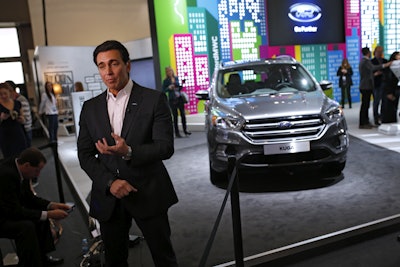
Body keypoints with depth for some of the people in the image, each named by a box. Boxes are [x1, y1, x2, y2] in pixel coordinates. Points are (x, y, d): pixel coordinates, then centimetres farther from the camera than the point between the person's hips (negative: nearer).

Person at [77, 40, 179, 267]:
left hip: (149, 195, -3)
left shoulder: (154, 100, -7)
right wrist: (110, 182, -12)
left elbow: (166, 147, -12)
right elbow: (85, 155, 4)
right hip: (108, 196, 4)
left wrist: (129, 152, -29)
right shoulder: (90, 108, 6)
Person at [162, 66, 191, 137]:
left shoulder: (176, 78, 9)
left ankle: (185, 130, 14)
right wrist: (169, 88, -19)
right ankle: (176, 133, 6)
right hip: (172, 100, -4)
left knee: (183, 114, 3)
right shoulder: (166, 81, -2)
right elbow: (163, 90, -3)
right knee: (175, 116, 0)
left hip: (179, 98, 4)